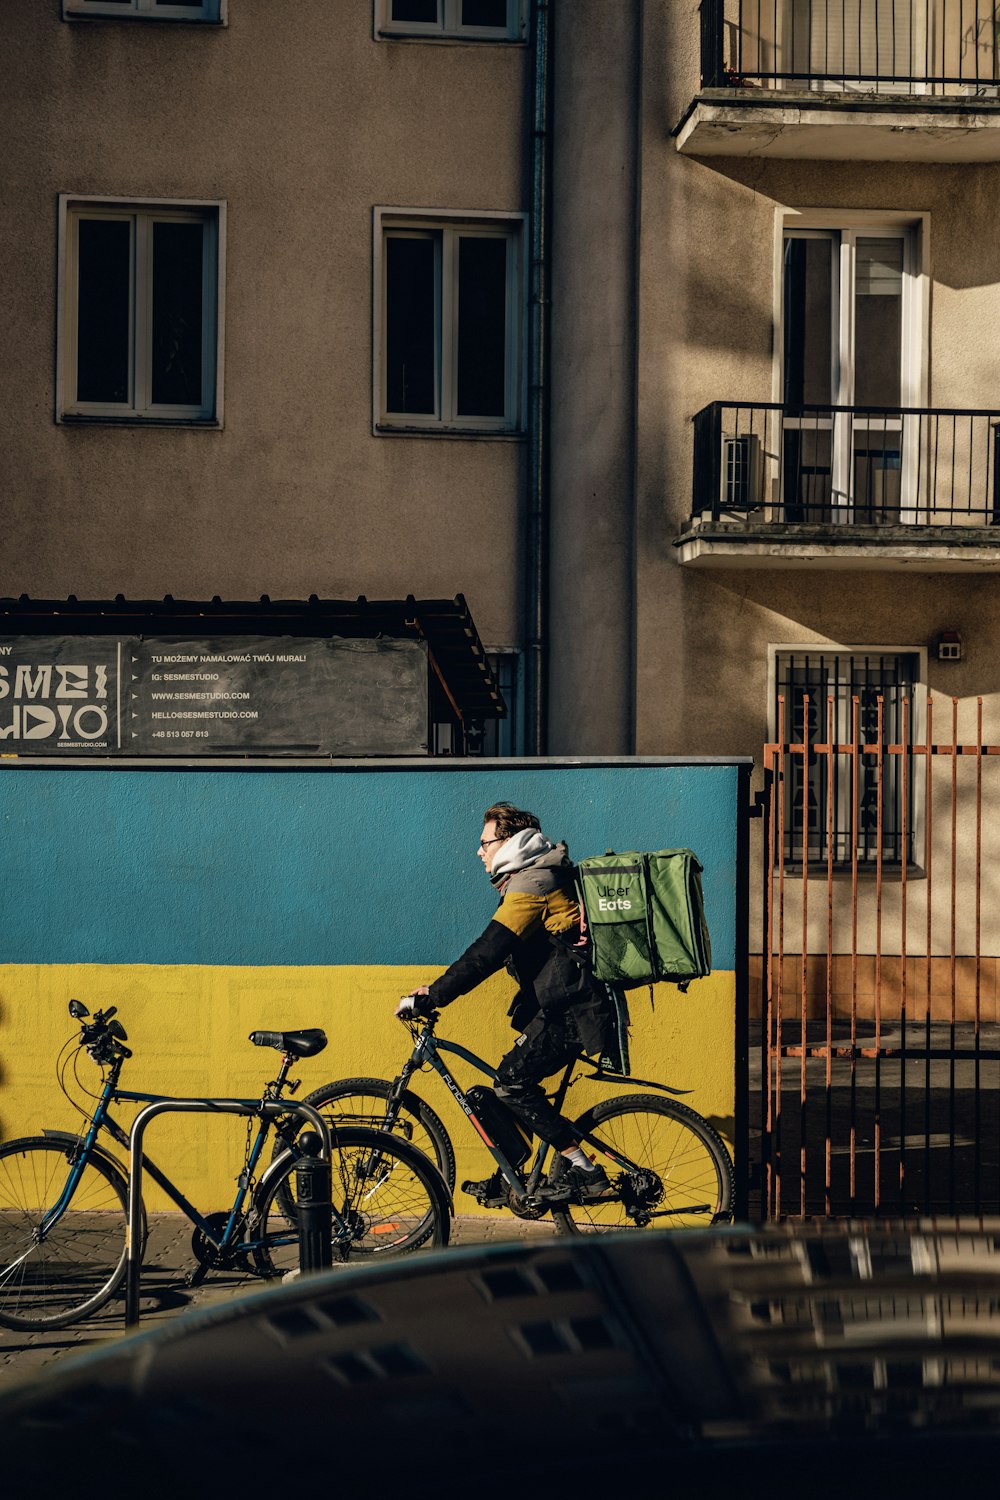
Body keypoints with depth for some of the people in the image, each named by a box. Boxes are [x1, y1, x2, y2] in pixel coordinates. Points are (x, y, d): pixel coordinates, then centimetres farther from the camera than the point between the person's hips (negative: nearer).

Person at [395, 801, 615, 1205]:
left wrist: (430, 998, -22)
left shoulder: (533, 885, -15)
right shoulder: (534, 881, 17)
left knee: (514, 1079, -14)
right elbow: (494, 950, 19)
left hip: (572, 1009, -10)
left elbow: (486, 953, -23)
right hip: (562, 1004, 10)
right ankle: (509, 1179, 20)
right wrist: (436, 990, 10)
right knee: (512, 1081, 13)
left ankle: (584, 1172, -11)